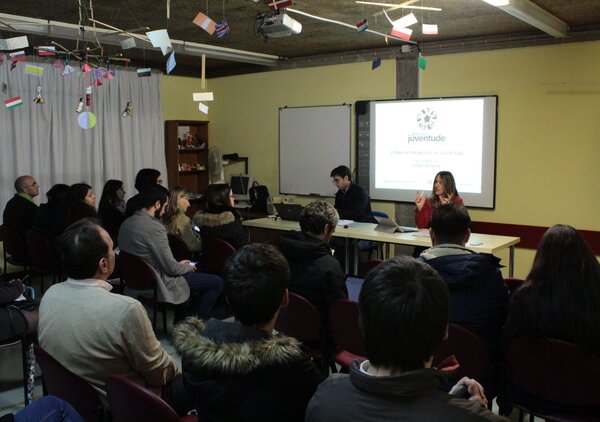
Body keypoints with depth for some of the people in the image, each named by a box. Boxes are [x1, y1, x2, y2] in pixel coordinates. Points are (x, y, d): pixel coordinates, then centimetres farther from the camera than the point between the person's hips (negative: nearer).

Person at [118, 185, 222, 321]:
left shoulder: (125, 224, 2)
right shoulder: (154, 227, -25)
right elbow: (171, 268, -21)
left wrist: (179, 264, 13)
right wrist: (189, 267, 1)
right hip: (158, 285, -9)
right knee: (217, 282, -2)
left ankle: (178, 322, 34)